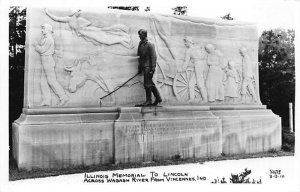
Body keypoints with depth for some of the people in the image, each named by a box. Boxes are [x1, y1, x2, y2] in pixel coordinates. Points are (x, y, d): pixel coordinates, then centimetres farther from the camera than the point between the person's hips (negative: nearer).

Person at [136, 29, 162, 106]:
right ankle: (158, 98, 22)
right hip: (144, 67, 8)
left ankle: (148, 101, 0)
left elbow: (153, 57, -12)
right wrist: (139, 68, 15)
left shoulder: (150, 45, -8)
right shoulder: (140, 45, 14)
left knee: (147, 84, -7)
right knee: (150, 84, 12)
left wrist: (152, 69, -18)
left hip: (148, 67, -8)